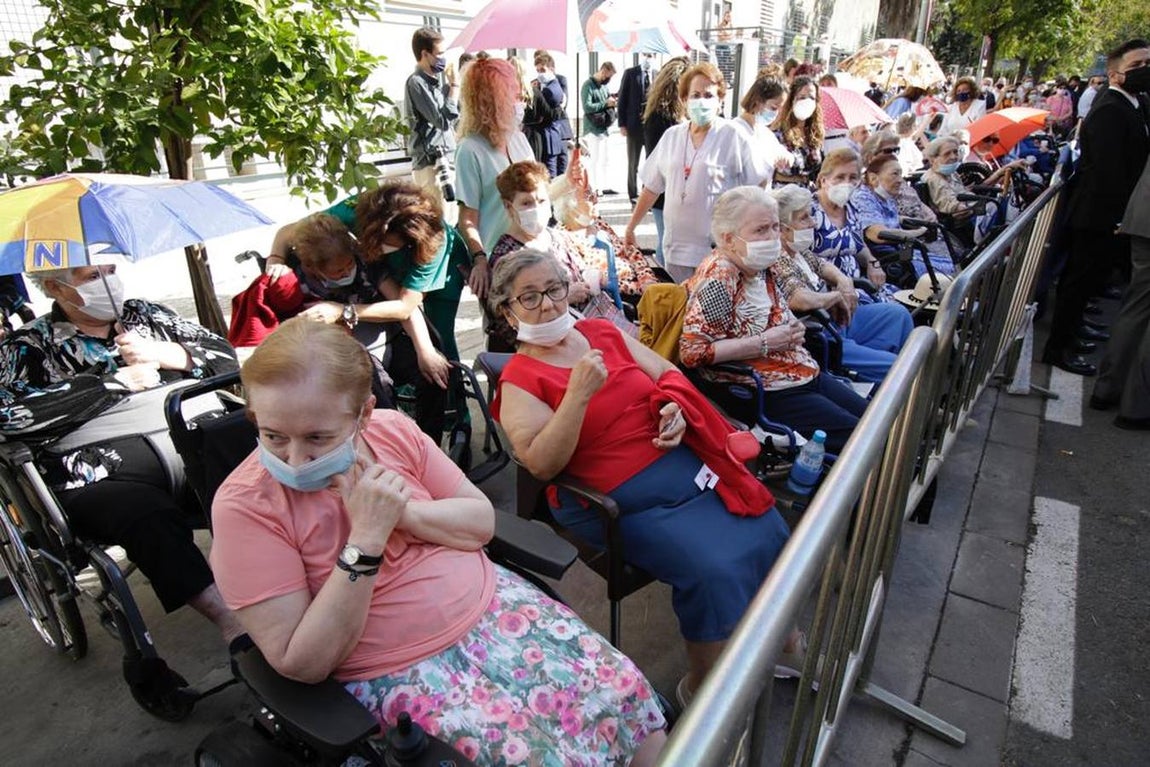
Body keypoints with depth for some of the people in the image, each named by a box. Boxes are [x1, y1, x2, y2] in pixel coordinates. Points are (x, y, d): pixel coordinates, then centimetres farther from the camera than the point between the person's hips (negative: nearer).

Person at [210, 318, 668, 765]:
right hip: (398, 671, -3)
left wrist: (401, 511, -19)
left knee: (623, 690, -3)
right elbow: (301, 665, -17)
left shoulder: (392, 430, -6)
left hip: (490, 604, 4)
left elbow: (482, 521, -1)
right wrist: (366, 538, -28)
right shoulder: (243, 506, -16)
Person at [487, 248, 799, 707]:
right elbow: (542, 464, -18)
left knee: (768, 533, 0)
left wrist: (676, 408, -7)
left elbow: (667, 374, 14)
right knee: (714, 570, -20)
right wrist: (578, 394, -26)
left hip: (684, 459, 6)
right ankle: (702, 686, 6)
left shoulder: (602, 332, 9)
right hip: (624, 501, -6)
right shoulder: (519, 380, -7)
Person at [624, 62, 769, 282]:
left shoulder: (734, 137, -4)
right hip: (676, 248, 4)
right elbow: (652, 187, 14)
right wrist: (631, 226, 13)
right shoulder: (671, 136, 8)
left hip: (719, 250, -4)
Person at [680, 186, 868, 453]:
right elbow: (692, 351, -28)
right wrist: (764, 344, -22)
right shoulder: (718, 278, -19)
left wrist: (793, 330, 3)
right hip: (771, 393, -9)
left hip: (807, 374, 9)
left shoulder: (759, 266, 7)